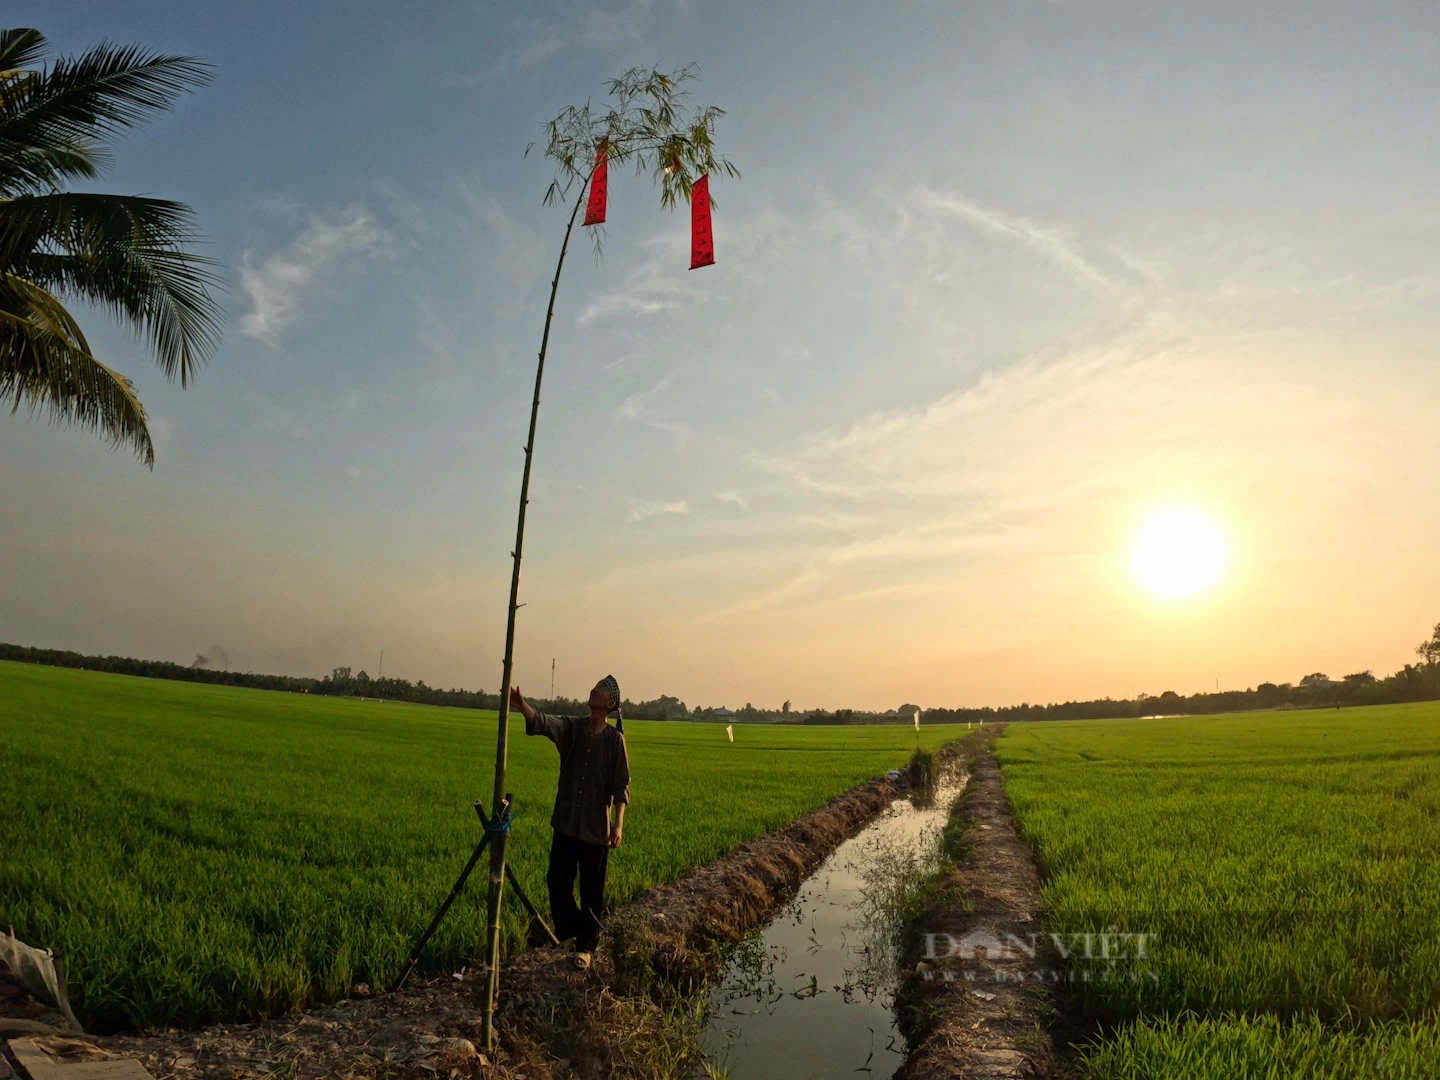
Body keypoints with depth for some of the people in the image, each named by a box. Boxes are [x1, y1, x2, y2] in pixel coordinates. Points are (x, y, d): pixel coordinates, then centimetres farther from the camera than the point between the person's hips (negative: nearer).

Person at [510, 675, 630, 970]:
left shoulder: (615, 738, -7)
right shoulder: (571, 727, -2)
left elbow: (622, 785, -6)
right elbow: (543, 723, -21)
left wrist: (618, 824, -14)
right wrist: (522, 706, -41)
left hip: (596, 827, -2)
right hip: (566, 822, 3)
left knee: (592, 890, 7)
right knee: (557, 881, 9)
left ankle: (586, 945, 26)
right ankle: (568, 929, 35)